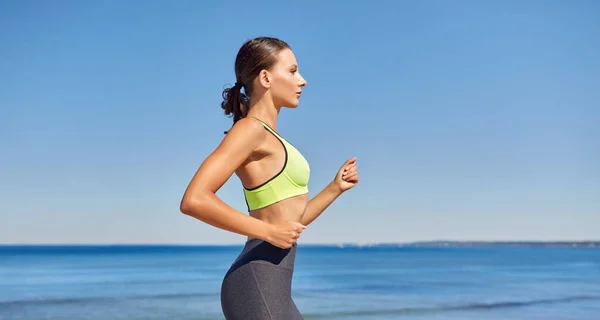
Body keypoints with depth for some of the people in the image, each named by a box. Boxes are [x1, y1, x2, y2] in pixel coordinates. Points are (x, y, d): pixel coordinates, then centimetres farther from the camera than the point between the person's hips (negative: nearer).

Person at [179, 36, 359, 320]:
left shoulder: (269, 139, 18)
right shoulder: (250, 129, -10)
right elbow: (194, 200, -23)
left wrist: (335, 188, 13)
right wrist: (268, 231, -19)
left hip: (270, 287, 10)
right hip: (259, 285, -10)